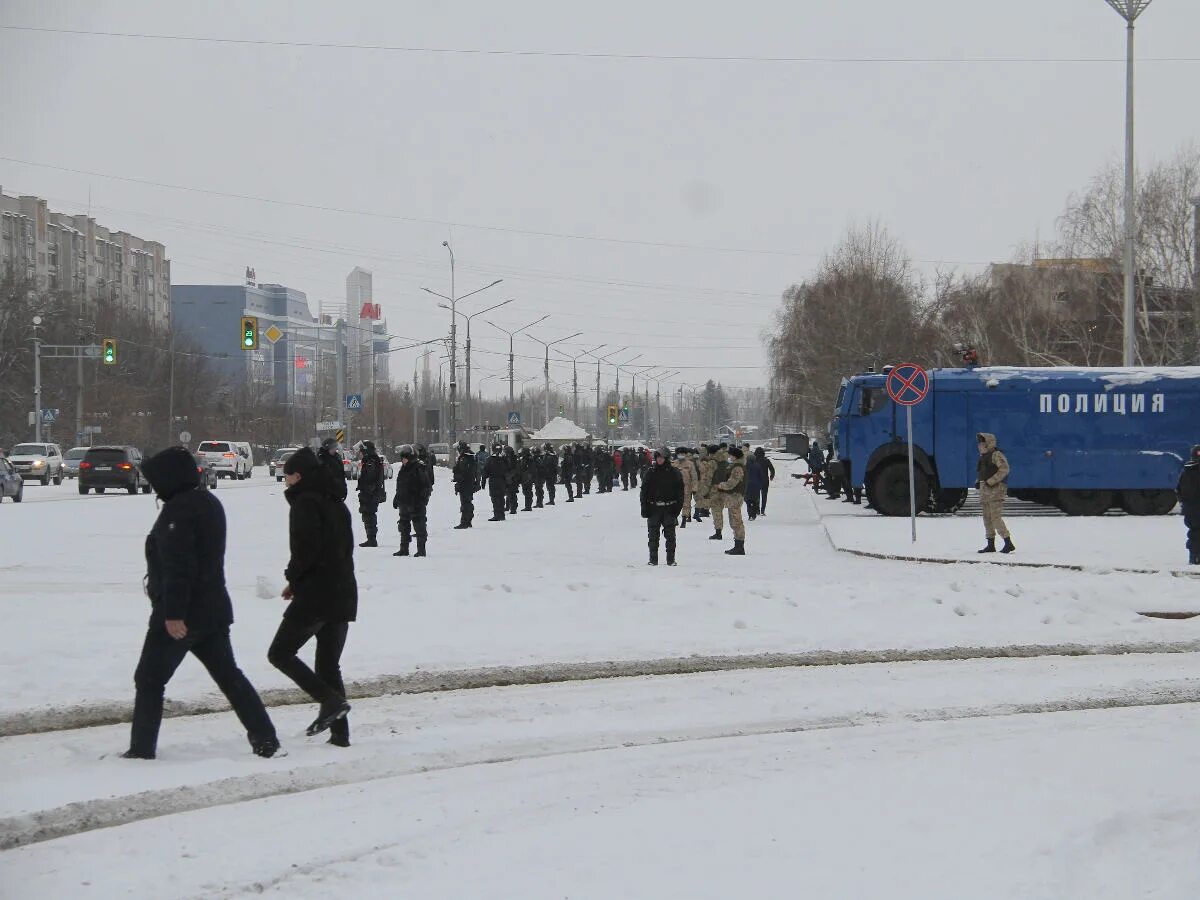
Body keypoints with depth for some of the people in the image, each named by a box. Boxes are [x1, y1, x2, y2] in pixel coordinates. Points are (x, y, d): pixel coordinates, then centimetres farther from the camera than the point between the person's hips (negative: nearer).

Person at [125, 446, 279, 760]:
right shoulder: (209, 502, 13)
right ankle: (265, 738, 9)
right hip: (214, 610, 9)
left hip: (180, 616, -9)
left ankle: (142, 749, 4)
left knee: (149, 680, 2)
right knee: (229, 675, 13)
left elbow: (178, 567, -24)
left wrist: (173, 613, -25)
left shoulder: (177, 511, -18)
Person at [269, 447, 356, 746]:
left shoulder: (305, 502, -9)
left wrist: (293, 578, -4)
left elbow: (306, 547, -21)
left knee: (280, 653, 1)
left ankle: (330, 699, -13)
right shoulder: (336, 504, 16)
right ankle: (339, 732, 7)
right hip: (344, 592, 8)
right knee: (329, 665, 13)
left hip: (315, 593, -8)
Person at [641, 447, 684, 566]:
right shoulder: (650, 472, 6)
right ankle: (653, 559, 11)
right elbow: (644, 491, 7)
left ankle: (671, 559, 6)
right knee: (653, 535, 3)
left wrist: (677, 507, -5)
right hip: (654, 508, 2)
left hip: (669, 508, -1)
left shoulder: (674, 472, 2)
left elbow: (680, 491, 4)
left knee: (670, 534, -1)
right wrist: (645, 508, 0)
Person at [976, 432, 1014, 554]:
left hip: (996, 489, -10)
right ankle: (990, 545, 14)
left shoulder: (996, 455, -9)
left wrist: (990, 482, -21)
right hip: (985, 491, 10)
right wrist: (978, 482, 8)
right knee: (987, 518, 9)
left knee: (995, 516, -15)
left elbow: (1004, 469, -20)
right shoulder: (983, 457, 19)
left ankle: (1008, 543, -13)